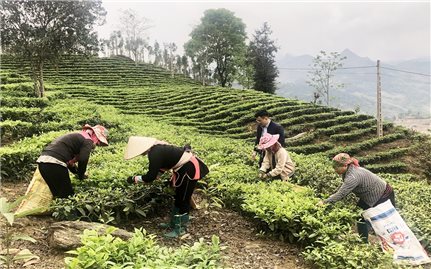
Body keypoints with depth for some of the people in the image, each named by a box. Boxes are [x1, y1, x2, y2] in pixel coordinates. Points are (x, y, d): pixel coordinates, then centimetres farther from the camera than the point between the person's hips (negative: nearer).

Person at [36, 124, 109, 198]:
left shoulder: (76, 136, 26)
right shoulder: (88, 140, -2)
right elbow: (83, 159, -15)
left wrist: (77, 172, 28)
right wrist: (81, 175, 1)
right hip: (54, 164, -10)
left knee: (58, 195, 15)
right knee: (68, 195, -3)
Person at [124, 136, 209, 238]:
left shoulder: (155, 154, -24)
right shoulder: (156, 147, 6)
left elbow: (151, 176, -20)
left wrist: (134, 179, -7)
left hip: (188, 169, -11)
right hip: (185, 166, 11)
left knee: (183, 200, 0)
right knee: (178, 198, 20)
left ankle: (181, 229, 12)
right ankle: (174, 223, 33)